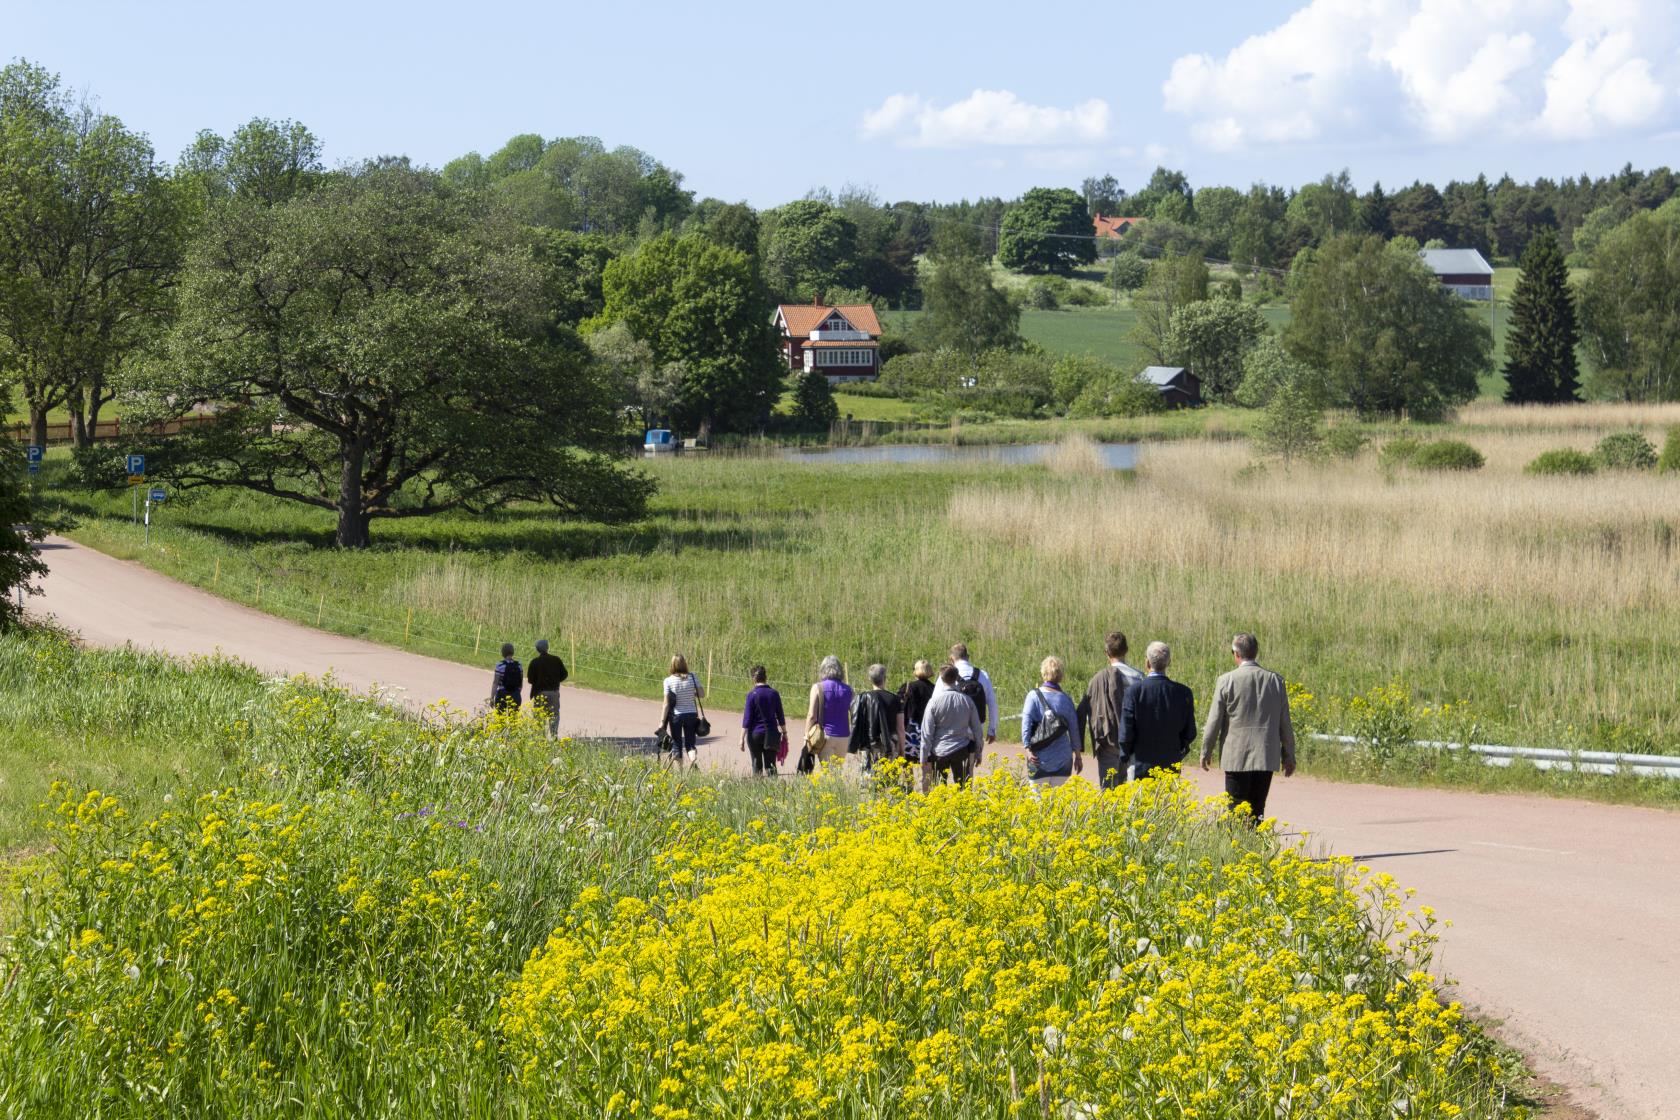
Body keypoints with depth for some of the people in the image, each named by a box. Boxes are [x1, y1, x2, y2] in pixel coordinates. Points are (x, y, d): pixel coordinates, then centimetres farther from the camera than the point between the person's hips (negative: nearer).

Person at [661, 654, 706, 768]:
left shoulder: (669, 681, -10)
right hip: (691, 715, 2)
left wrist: (663, 722, -5)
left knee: (676, 744, 11)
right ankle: (694, 759, -20)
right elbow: (702, 694, -3)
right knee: (690, 743, 10)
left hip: (676, 715, -2)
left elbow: (666, 703, -10)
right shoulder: (693, 677, -5)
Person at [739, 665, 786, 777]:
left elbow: (747, 718, -9)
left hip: (755, 734, -2)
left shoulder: (752, 695, -10)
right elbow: (780, 716, 6)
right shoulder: (774, 693, -1)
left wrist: (742, 738, -5)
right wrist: (784, 733, 18)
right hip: (771, 734, 2)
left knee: (757, 765, 11)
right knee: (770, 765, 3)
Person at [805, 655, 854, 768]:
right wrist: (852, 740, 18)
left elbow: (812, 716, -8)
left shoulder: (818, 688, -4)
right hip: (844, 736, 4)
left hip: (825, 735, -4)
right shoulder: (847, 690, 6)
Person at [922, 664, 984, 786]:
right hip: (961, 750, 2)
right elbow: (977, 729, 8)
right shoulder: (967, 701, -1)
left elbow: (927, 732, -6)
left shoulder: (934, 702, -9)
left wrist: (924, 758, 1)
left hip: (940, 751, -2)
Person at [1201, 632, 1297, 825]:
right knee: (1257, 810, 10)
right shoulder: (1276, 680, 3)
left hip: (1237, 758, -3)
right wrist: (1289, 756, 18)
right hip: (1266, 758, 3)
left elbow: (1214, 721, -3)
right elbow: (1285, 724, 9)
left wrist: (1206, 752, 9)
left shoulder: (1227, 681, -7)